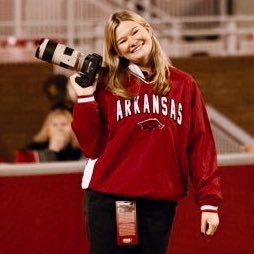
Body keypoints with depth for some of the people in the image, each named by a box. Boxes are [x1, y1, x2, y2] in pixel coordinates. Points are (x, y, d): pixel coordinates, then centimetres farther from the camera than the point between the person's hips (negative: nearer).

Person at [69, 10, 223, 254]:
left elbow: (201, 143, 3)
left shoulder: (184, 85, 7)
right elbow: (92, 147, -1)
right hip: (108, 199, -1)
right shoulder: (107, 86, 3)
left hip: (160, 202, 1)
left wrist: (209, 199, -3)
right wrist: (85, 99, -9)